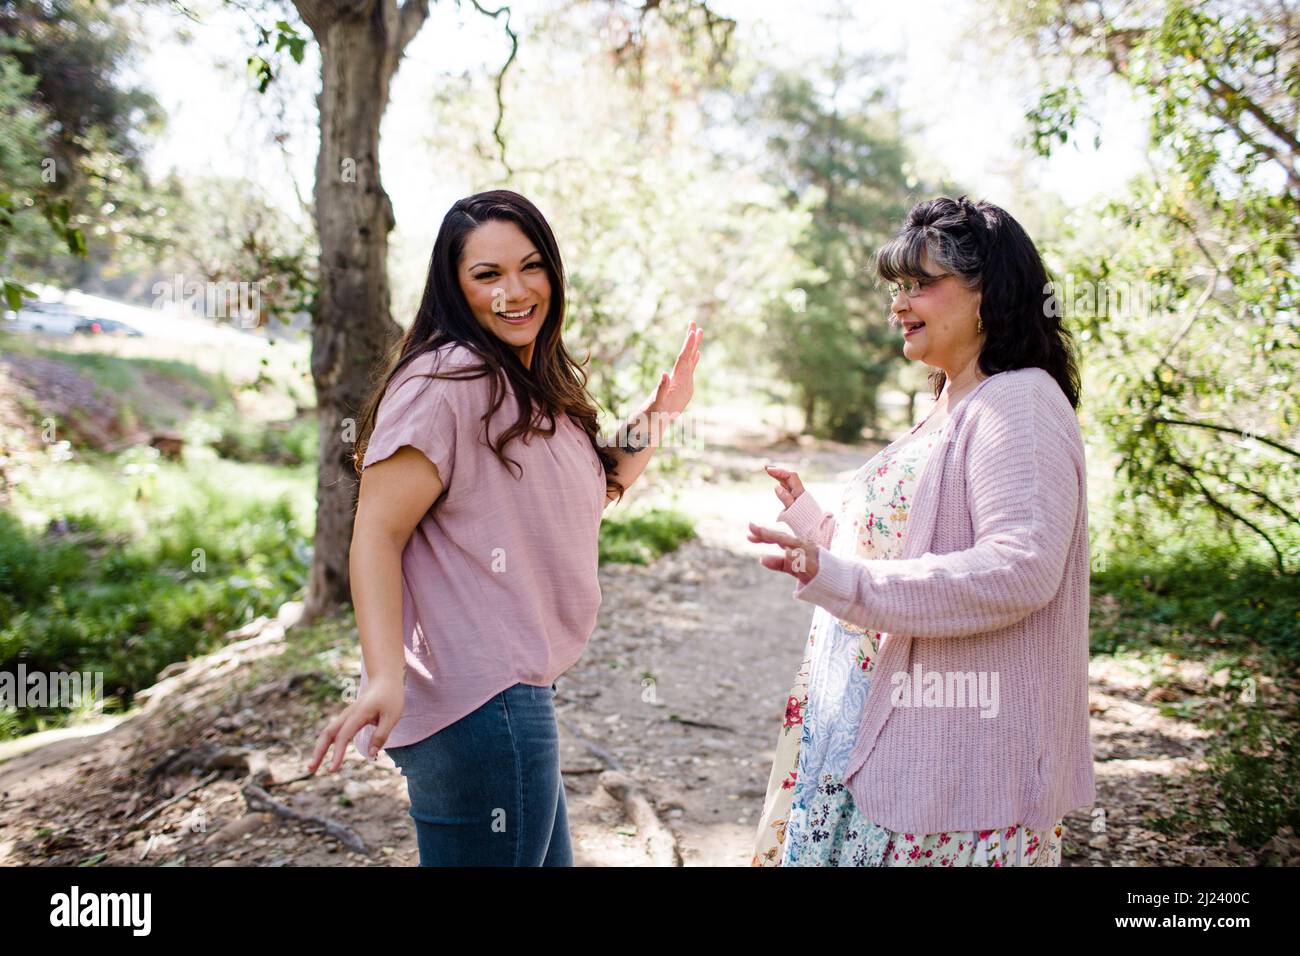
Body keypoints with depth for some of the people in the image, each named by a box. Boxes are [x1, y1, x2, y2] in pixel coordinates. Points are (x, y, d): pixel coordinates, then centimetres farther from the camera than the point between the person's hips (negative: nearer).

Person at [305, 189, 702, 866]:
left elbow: (583, 502, 23)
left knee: (548, 857, 23)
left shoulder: (540, 387, 13)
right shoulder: (445, 379, -16)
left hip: (519, 691, 10)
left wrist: (657, 418, 15)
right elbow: (376, 534, -20)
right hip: (476, 705, -10)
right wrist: (385, 678, -32)